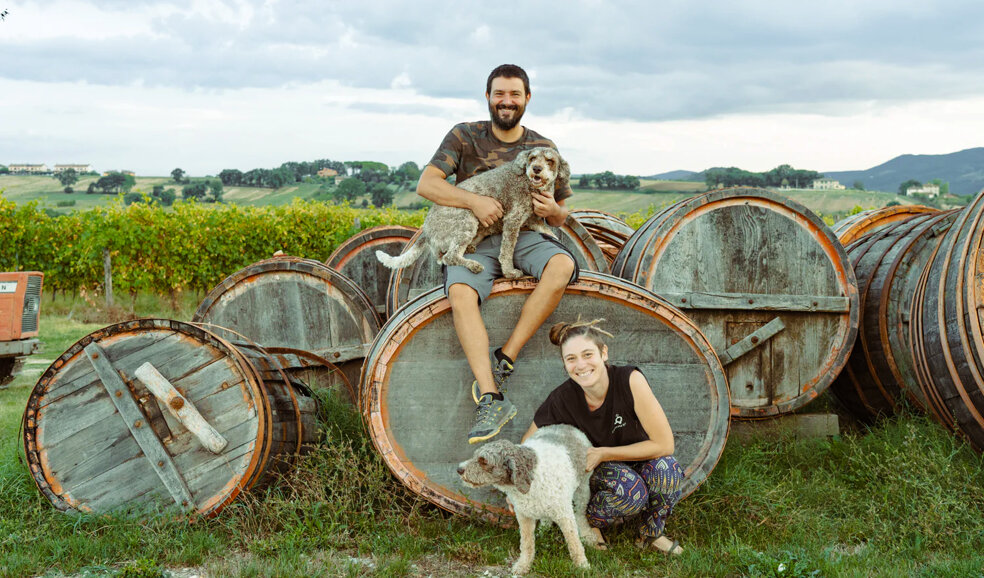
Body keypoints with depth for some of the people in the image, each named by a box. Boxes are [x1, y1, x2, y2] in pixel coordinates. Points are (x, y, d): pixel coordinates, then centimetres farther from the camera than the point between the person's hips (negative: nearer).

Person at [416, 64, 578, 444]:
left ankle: (504, 360, -28)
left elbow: (560, 218, 14)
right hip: (473, 239, -2)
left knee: (563, 266, -32)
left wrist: (552, 210, -12)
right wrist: (475, 201, -22)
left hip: (521, 237, 2)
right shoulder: (465, 137, 4)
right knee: (460, 293, -34)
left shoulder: (544, 149, 10)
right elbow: (426, 185, -8)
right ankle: (492, 400, -40)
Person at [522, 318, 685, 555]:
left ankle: (651, 533, -6)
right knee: (630, 489, -35)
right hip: (597, 474, 0)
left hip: (640, 459, 1)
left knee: (665, 468, -34)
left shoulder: (629, 380, -27)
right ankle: (589, 521, -3)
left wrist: (603, 453, -23)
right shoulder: (562, 399, -21)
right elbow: (527, 446, -3)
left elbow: (664, 444, -25)